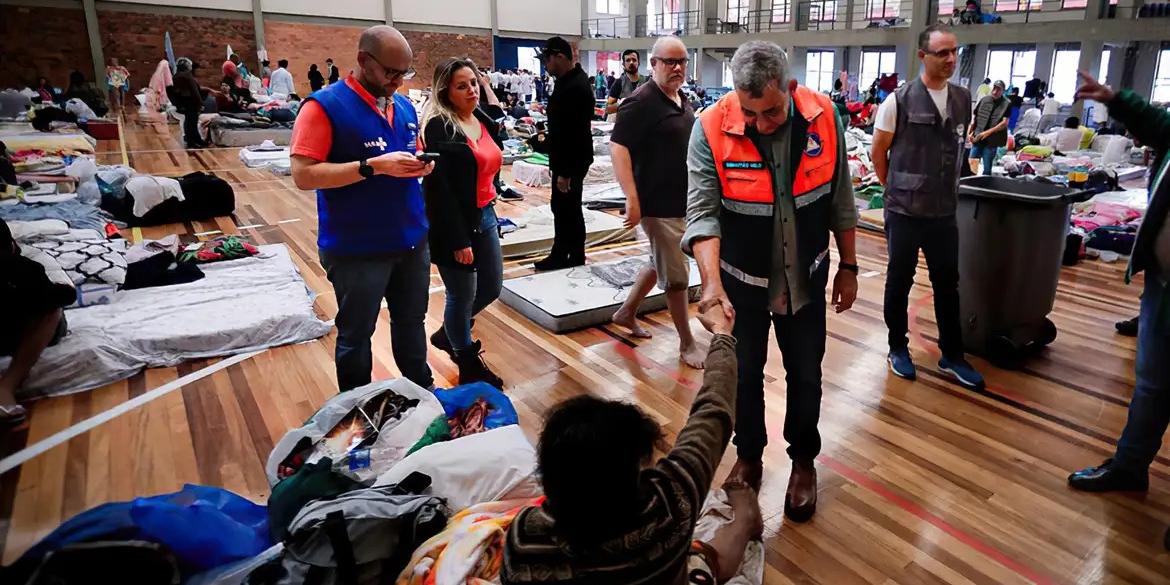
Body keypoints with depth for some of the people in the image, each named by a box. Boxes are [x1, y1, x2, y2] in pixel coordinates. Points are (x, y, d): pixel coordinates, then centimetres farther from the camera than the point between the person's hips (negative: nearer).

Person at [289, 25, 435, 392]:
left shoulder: (405, 107, 9)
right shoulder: (325, 106, -12)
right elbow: (304, 175, -19)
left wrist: (421, 165, -5)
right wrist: (374, 166, -26)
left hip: (412, 240, 6)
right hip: (357, 248, -6)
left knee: (412, 321, 21)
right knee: (356, 334, 10)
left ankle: (423, 391, 39)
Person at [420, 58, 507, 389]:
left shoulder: (482, 119, 8)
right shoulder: (439, 127, -14)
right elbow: (440, 188, -19)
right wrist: (459, 239, -21)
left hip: (485, 216, 8)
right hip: (455, 223, -8)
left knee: (491, 288, 16)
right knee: (462, 296, 5)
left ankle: (448, 334, 41)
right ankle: (469, 365, 26)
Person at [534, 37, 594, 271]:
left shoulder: (575, 87, -22)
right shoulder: (571, 80, 11)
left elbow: (574, 133, -26)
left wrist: (565, 172, -25)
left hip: (571, 161, -10)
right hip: (567, 159, 10)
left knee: (568, 210, -1)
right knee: (562, 208, 15)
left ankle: (574, 259, 11)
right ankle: (560, 256, 25)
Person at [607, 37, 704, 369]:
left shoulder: (682, 100, 12)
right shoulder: (641, 102, -15)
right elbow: (618, 147, -21)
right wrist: (632, 198, -28)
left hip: (683, 200, 9)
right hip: (658, 203, -9)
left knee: (661, 264, 21)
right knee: (676, 275, 0)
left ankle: (627, 312, 38)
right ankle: (687, 343, 15)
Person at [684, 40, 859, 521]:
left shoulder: (823, 117, -12)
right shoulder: (712, 129, -21)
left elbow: (840, 199, -1)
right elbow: (702, 212, -23)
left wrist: (848, 267, 4)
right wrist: (711, 280, -37)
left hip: (805, 277, 2)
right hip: (742, 279, -1)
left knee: (805, 374, 14)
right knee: (743, 372, 13)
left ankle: (803, 461, 37)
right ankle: (748, 456, 38)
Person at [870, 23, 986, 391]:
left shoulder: (963, 99, 4)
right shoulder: (899, 100, -10)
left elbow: (960, 147, 16)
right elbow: (878, 152, -3)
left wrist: (947, 188, 13)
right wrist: (897, 190, 4)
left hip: (945, 211, 4)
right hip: (905, 211, -4)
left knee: (947, 284, 11)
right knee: (899, 282, 8)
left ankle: (952, 356, 25)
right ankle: (898, 348, 25)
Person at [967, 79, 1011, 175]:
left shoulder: (1006, 104, -5)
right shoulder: (984, 100, 6)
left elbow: (1004, 123, -12)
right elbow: (974, 117, 11)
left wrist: (988, 132, -20)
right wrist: (969, 132, 0)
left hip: (992, 140, -3)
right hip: (977, 138, 3)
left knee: (987, 168, 2)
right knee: (972, 161, -1)